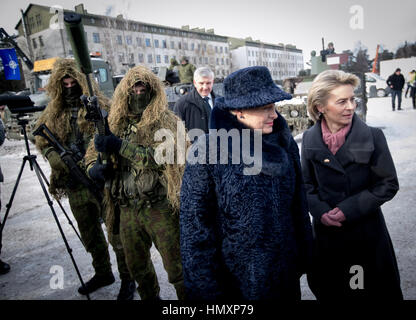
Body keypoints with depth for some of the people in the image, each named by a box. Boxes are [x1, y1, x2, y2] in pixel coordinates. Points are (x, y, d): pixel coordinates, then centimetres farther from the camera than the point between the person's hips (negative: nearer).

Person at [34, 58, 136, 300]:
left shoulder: (100, 106, -6)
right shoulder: (54, 113, 10)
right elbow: (43, 143, 13)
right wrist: (61, 160, -6)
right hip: (75, 184, 6)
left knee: (117, 234, 2)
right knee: (90, 234, 19)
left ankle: (128, 280, 21)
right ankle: (103, 273, 40)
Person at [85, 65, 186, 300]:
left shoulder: (167, 121, -6)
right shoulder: (116, 122, 10)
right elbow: (93, 151, 16)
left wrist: (121, 146, -24)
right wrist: (94, 168, -7)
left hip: (160, 207, -5)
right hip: (127, 209, 6)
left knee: (177, 266, 3)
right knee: (137, 265, 21)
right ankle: (150, 297, 45)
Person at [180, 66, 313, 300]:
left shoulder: (284, 142, -4)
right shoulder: (207, 152, -19)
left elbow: (298, 204, 5)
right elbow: (195, 226, -15)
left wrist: (303, 257, 10)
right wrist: (206, 290, -11)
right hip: (234, 280, -4)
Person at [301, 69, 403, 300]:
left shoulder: (372, 136, -11)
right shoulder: (309, 138, -4)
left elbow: (388, 185, -8)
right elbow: (307, 183, 3)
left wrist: (348, 209, -16)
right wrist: (320, 212, -13)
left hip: (366, 231, -2)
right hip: (326, 229, 2)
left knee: (372, 289, 15)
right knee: (329, 290, 19)